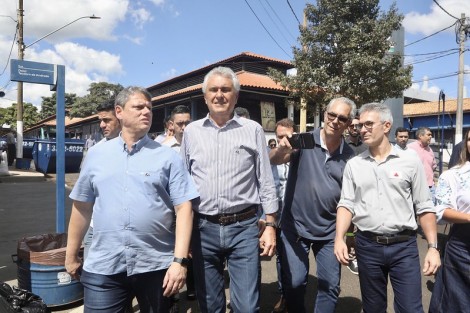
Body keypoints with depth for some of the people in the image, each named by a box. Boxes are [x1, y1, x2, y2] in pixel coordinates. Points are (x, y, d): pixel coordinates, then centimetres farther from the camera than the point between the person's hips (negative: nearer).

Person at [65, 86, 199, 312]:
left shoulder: (168, 157, -1)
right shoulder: (96, 154, 6)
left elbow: (183, 208, -6)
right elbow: (82, 207, 11)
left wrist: (180, 260, -12)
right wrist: (71, 255, 15)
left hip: (156, 266, -1)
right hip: (103, 267, 1)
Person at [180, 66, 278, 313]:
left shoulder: (253, 130, 1)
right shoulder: (191, 131, 5)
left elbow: (266, 182, 2)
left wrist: (270, 226, -2)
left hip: (244, 227, -2)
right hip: (203, 228, 2)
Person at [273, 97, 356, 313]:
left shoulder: (350, 156, 0)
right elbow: (276, 161, -23)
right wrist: (282, 150, -45)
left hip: (330, 231, 3)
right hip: (295, 226, -2)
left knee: (330, 285, 13)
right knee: (294, 282, 8)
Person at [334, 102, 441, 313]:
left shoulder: (410, 162, 0)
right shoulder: (353, 165, 3)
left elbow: (424, 208, 1)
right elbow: (347, 204, 1)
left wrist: (433, 247, -5)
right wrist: (339, 238, -13)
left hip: (404, 246, -1)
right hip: (367, 245, 2)